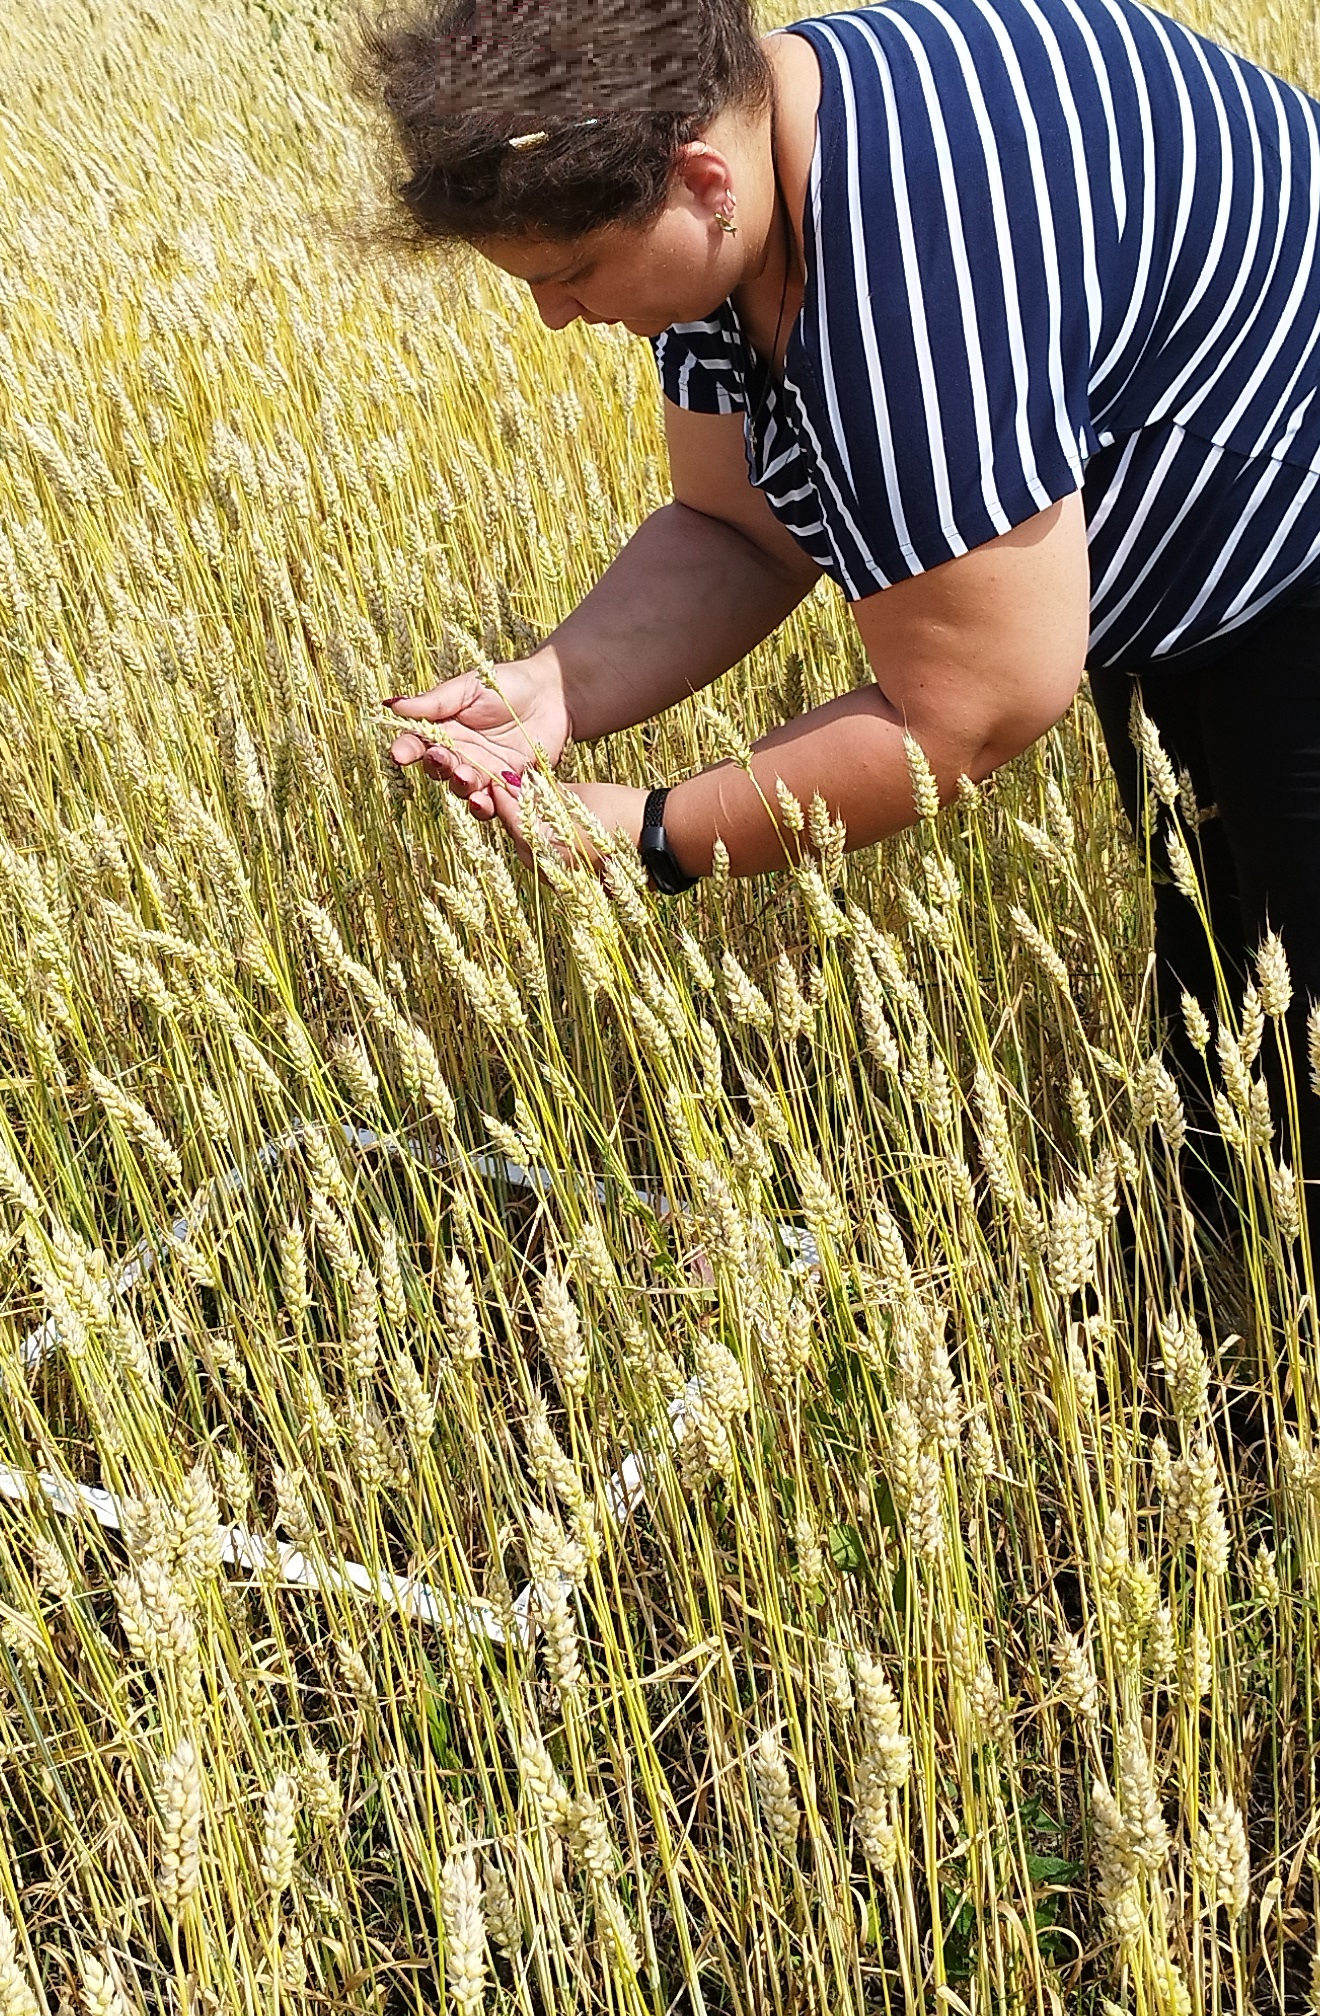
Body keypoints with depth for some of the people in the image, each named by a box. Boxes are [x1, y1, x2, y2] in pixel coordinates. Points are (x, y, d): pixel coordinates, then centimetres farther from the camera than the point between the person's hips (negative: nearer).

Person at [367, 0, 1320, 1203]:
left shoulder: (913, 270, -38)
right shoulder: (727, 223, -9)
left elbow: (962, 716, -32)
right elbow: (742, 535, -3)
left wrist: (654, 835, -22)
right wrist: (555, 692, -19)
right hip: (1177, 594, 9)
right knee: (1202, 1014, 20)